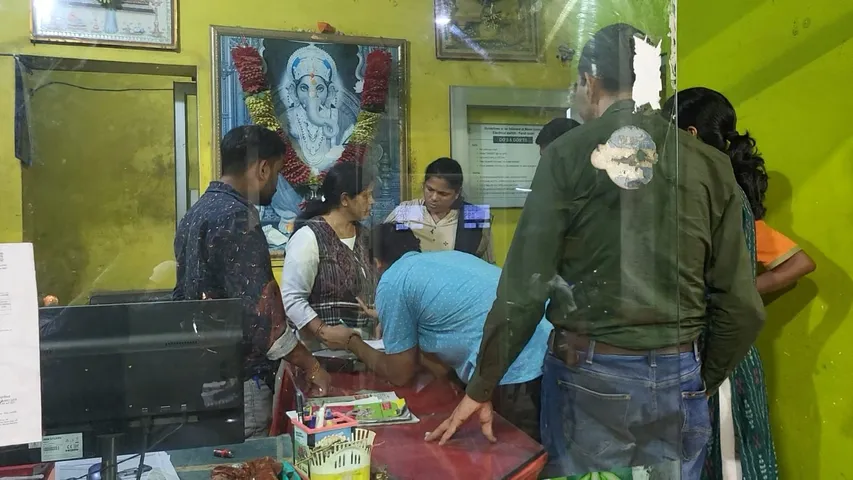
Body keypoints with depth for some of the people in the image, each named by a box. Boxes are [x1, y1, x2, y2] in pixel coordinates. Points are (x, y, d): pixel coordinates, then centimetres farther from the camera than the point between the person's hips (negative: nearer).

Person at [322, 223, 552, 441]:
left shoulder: (391, 283, 3)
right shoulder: (450, 256, 25)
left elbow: (400, 375, 13)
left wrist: (351, 341, 28)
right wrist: (388, 322, 50)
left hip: (515, 374, -8)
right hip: (550, 350, 8)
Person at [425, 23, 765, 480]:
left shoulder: (568, 155, -8)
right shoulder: (710, 164, 1)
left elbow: (525, 285, -9)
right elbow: (741, 304, 2)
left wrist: (481, 387, 1)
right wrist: (702, 381, 17)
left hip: (589, 374, -3)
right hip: (679, 378, 3)